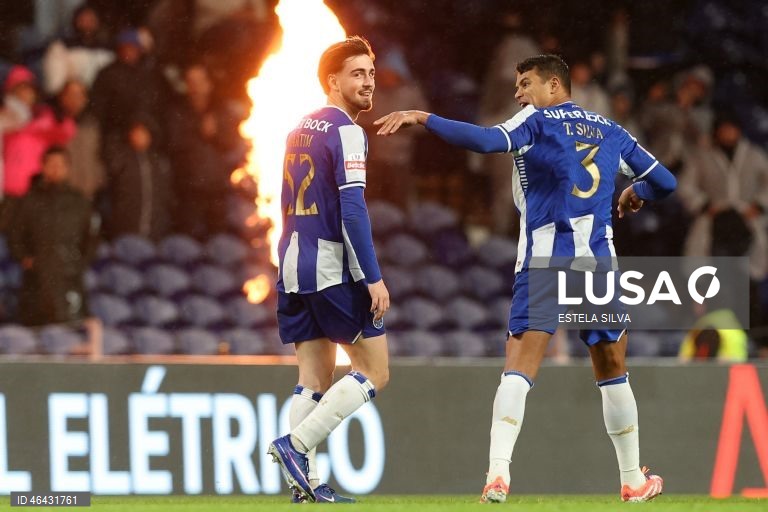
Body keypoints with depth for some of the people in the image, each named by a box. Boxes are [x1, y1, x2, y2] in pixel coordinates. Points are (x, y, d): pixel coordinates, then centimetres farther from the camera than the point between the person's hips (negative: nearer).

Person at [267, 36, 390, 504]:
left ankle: (306, 483, 1)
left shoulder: (300, 130, 16)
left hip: (293, 267, 8)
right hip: (333, 268, -8)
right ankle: (296, 445, -10)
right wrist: (374, 277, -19)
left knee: (315, 379, 9)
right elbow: (352, 209, -19)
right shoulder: (346, 132, -11)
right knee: (374, 372, -1)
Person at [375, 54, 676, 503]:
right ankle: (633, 479, 21)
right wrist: (637, 193, 44)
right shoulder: (612, 132, 17)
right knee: (613, 372, 16)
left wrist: (422, 118, -15)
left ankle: (499, 470, -27)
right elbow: (664, 181, 21)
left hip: (543, 261, -3)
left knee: (519, 368, -10)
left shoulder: (538, 121, 3)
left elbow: (488, 141, -17)